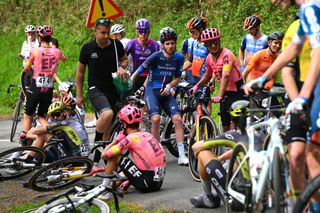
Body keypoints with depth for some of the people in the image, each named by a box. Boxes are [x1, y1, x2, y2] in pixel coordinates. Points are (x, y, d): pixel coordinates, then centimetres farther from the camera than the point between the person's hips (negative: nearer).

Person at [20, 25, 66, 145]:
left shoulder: (35, 51, -10)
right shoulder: (56, 52, 0)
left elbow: (26, 69, 0)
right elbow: (64, 59, 25)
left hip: (35, 88, -3)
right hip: (49, 89, 3)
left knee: (28, 116, 13)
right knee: (42, 116, 15)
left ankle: (24, 140, 7)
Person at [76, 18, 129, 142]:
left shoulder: (116, 45, -1)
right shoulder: (88, 48, -4)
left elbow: (125, 59, 18)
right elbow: (80, 72, 6)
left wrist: (121, 67, -6)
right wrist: (79, 95, 7)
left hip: (114, 90, 3)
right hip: (96, 90, -3)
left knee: (108, 126, 9)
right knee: (107, 113, -30)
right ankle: (97, 140, -9)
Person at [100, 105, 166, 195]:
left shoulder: (130, 138, -9)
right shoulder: (148, 135, 13)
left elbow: (104, 155, -8)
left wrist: (117, 139, 6)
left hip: (146, 184, -8)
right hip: (158, 183, 8)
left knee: (115, 156, 1)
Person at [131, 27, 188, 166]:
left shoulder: (178, 58, 1)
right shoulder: (156, 56, -13)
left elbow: (177, 77, 11)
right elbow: (139, 70, -9)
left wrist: (169, 85, -8)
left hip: (165, 92, 4)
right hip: (152, 90, -4)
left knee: (177, 119, -13)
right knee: (156, 119, -25)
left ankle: (182, 156, -9)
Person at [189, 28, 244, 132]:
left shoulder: (226, 55, -22)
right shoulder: (209, 58, 1)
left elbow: (225, 76, -33)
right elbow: (208, 76, 20)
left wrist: (219, 96, -42)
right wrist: (197, 86, 7)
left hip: (237, 90, -7)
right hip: (226, 91, 7)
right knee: (225, 122, 11)